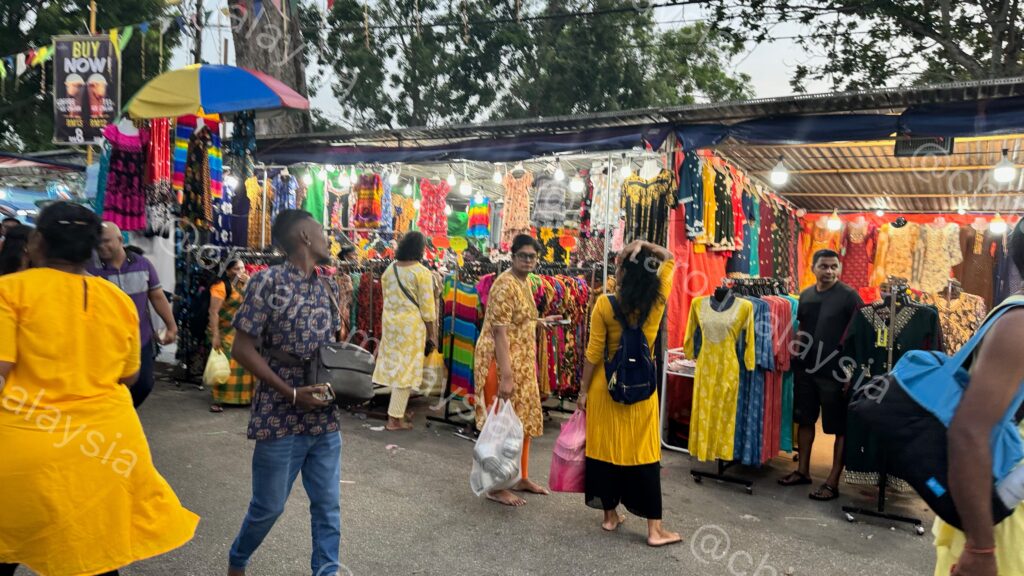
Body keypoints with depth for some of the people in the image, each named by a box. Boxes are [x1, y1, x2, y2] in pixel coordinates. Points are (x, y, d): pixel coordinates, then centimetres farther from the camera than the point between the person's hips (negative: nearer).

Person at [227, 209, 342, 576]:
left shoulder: (329, 287, 6)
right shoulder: (267, 282, -12)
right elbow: (242, 349, -13)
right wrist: (291, 393, -18)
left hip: (325, 417, 5)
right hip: (281, 417, -5)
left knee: (328, 504, 9)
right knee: (269, 505, 11)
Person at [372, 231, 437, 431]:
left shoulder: (389, 270, 7)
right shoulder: (421, 272, -12)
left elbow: (387, 299, 12)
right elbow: (427, 306, -12)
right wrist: (432, 334, -5)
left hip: (390, 322, 7)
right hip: (412, 324, -6)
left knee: (394, 367, 15)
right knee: (406, 370, 1)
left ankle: (397, 411, 24)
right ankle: (395, 418, 4)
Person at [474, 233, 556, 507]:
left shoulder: (524, 282, 11)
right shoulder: (506, 285, -19)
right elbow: (499, 332, -24)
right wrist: (506, 376, -27)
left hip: (522, 363, 10)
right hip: (502, 362, -10)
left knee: (523, 420, 17)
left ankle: (521, 478, 31)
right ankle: (496, 487, 12)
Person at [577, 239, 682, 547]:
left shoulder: (605, 304, -11)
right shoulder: (658, 299, -5)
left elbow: (593, 353, -9)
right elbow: (669, 259, 11)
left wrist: (583, 390, 1)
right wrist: (647, 248, -6)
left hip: (606, 385, -1)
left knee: (607, 448, 11)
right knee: (644, 453, 5)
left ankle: (610, 514, 23)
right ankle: (654, 528, 9)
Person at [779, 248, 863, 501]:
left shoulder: (849, 296, -8)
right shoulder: (806, 295, 8)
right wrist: (796, 354, 9)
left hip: (835, 372, -6)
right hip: (806, 368, 6)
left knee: (839, 428, 2)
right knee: (805, 419, 15)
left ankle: (833, 482, 11)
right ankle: (803, 470, 29)